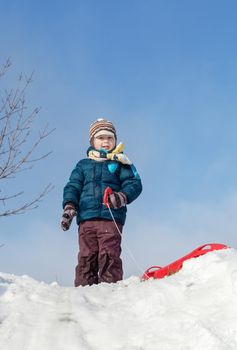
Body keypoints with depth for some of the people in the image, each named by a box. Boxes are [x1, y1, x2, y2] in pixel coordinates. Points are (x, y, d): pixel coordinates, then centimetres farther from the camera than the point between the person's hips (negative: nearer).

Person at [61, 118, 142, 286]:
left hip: (111, 218, -2)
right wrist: (69, 206, -3)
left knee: (109, 255, -12)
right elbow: (73, 187, 15)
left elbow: (134, 183, 4)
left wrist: (123, 196, -17)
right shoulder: (83, 165, 22)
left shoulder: (121, 163, 14)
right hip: (86, 218, 3)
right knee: (86, 257, -3)